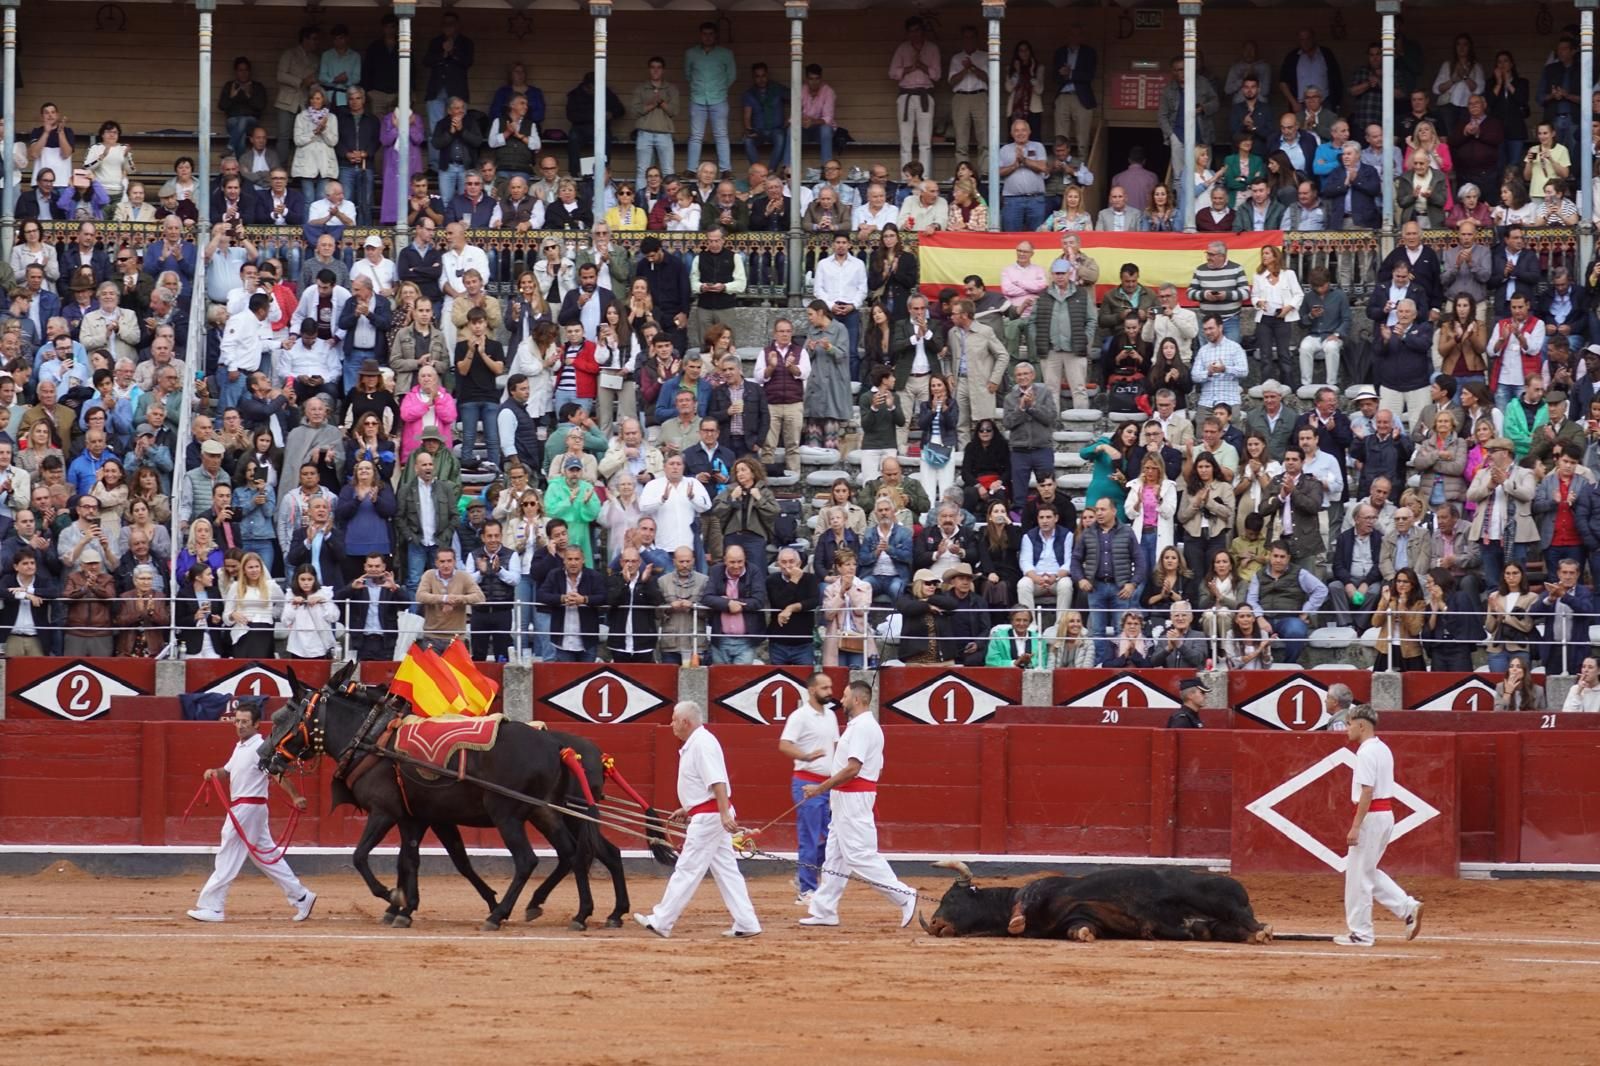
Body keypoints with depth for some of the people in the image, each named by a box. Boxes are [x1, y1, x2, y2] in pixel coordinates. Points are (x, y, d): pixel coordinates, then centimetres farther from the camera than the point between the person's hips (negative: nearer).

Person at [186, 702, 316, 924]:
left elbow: (278, 774, -23)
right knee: (265, 856, 14)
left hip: (248, 808, -10)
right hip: (240, 808, 10)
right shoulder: (240, 747, 15)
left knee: (228, 856, -6)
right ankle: (300, 897, 19)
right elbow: (228, 771, 25)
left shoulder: (260, 747, -14)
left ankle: (211, 907, -4)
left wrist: (295, 797, -33)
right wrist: (214, 773, 2)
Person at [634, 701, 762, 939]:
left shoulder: (702, 743, -16)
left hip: (708, 817, -11)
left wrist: (725, 814, -31)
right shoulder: (693, 744, 16)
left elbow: (717, 782, -25)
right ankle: (746, 924, 6)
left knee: (687, 870, -5)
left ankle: (661, 922, -1)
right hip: (712, 817, 11)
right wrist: (688, 810, 23)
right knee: (726, 870, 8)